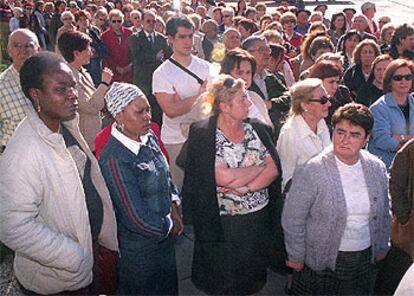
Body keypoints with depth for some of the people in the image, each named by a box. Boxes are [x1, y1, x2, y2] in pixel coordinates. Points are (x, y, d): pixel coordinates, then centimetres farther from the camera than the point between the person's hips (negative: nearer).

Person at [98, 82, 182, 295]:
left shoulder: (149, 138, -6)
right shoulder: (114, 159, -30)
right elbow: (138, 219, -28)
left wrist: (174, 210, 0)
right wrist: (169, 225, -12)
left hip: (165, 235, 7)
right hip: (138, 249, -7)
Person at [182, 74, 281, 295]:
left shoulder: (257, 129, 1)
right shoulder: (203, 134, -14)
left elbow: (274, 169, -7)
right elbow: (223, 177, -25)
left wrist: (245, 187, -21)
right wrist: (260, 167, -13)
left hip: (259, 217, 4)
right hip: (222, 223, -4)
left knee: (252, 277, 21)